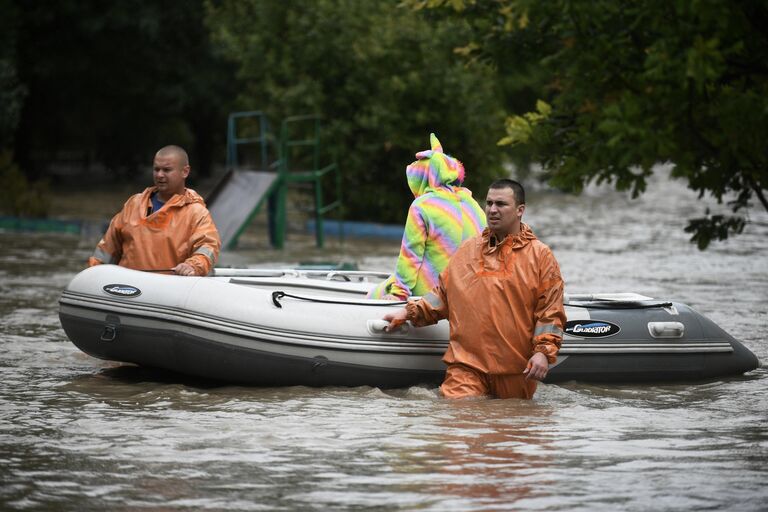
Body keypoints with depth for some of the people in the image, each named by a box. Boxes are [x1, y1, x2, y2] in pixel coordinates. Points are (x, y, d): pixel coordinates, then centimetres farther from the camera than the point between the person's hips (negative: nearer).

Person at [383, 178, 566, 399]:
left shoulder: (540, 255, 3)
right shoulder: (467, 250, 14)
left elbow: (550, 311, -2)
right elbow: (443, 294, 20)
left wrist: (543, 352, -12)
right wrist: (410, 312, 9)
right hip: (467, 364, 1)